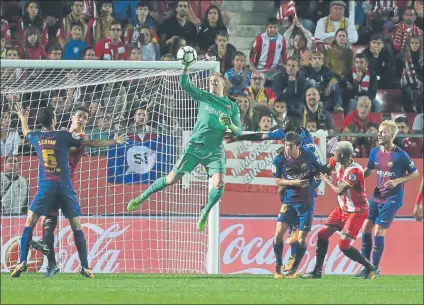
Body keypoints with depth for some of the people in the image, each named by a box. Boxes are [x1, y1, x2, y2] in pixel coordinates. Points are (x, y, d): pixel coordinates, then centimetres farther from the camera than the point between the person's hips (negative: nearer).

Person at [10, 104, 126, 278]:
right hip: (64, 187, -1)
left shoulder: (36, 137, 6)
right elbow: (92, 144, 4)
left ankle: (22, 262, -11)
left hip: (46, 187, 1)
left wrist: (23, 119, 52)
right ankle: (85, 267, 1)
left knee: (29, 223, 4)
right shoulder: (64, 136, -1)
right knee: (76, 226, 5)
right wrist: (115, 142, 16)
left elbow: (25, 132, 31)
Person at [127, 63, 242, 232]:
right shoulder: (204, 96, 7)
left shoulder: (232, 106, 8)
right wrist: (185, 68, -20)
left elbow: (238, 131, 6)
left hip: (215, 150, 0)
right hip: (195, 146, 0)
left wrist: (230, 125, -17)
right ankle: (143, 197, 17)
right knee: (171, 179, -2)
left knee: (219, 184, -20)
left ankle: (204, 214, 4)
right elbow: (184, 84, -4)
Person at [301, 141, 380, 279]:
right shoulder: (337, 163, -2)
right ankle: (317, 271, 15)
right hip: (342, 209, 9)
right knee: (323, 234, 6)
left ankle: (371, 269, 0)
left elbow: (340, 190, -24)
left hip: (357, 211, -9)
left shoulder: (354, 171, -27)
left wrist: (328, 181, -8)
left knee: (344, 246, -13)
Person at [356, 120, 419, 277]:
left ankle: (375, 268, 1)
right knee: (366, 228, 3)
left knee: (378, 230, -11)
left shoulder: (400, 155, -14)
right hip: (377, 196, 6)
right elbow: (368, 170, 18)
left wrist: (397, 181, -18)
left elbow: (415, 173, -6)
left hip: (392, 198, -6)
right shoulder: (375, 152, 2)